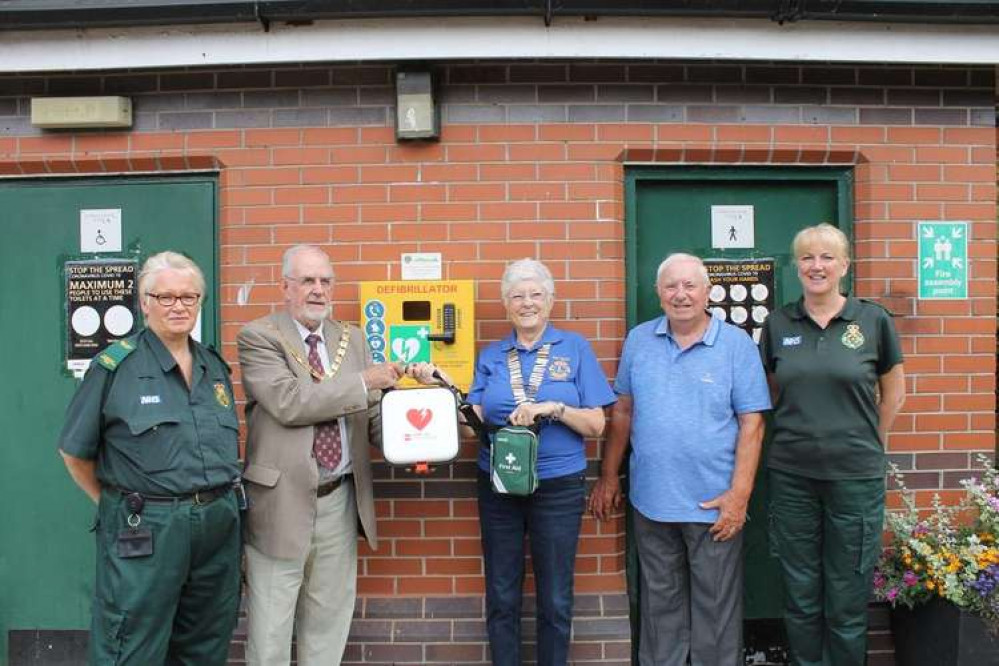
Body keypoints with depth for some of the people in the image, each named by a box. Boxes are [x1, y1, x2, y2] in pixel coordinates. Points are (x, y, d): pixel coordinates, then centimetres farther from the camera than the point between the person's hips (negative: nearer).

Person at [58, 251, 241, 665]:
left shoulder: (215, 367, 9)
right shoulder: (114, 366, -6)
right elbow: (75, 452, 0)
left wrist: (218, 502, 11)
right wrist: (118, 506, 2)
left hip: (218, 527, 5)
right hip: (144, 532, -5)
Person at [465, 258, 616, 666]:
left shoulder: (574, 348, 0)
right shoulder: (491, 356, 7)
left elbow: (596, 425, -3)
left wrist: (554, 408, -19)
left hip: (558, 486, -2)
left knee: (555, 600, 10)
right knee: (501, 596, 12)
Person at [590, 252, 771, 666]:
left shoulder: (737, 345, -4)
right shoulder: (638, 340, 5)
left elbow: (751, 424, -7)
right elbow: (623, 411, 9)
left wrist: (739, 495, -12)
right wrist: (608, 476, 9)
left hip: (714, 504, -3)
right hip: (651, 500, 3)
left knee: (716, 608, 10)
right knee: (659, 604, 17)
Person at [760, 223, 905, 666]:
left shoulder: (873, 320, -2)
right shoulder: (778, 324, 2)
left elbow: (893, 392, 9)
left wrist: (866, 444, 9)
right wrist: (801, 433, 9)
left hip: (855, 478, -1)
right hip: (791, 476, 2)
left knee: (847, 600, 8)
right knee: (801, 596, 12)